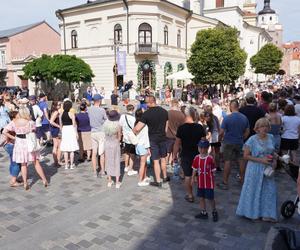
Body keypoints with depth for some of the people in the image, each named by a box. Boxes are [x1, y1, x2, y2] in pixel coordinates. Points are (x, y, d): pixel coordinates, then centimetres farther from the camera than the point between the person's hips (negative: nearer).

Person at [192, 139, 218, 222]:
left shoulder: (210, 158, -14)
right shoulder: (197, 158, -3)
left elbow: (213, 171, -5)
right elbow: (194, 169, 5)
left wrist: (213, 180, -2)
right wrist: (193, 178, 2)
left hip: (209, 183, -4)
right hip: (200, 182, 4)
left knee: (211, 198, 6)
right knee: (201, 197, 13)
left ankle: (214, 212, 29)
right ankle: (203, 213, 29)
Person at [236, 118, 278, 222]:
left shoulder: (270, 138, 2)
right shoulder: (252, 140, -14)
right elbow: (246, 156, -13)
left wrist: (274, 160, -3)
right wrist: (261, 160, -20)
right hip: (255, 169, -5)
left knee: (269, 190, 8)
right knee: (254, 190, 7)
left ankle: (267, 214, 23)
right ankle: (253, 213, 25)